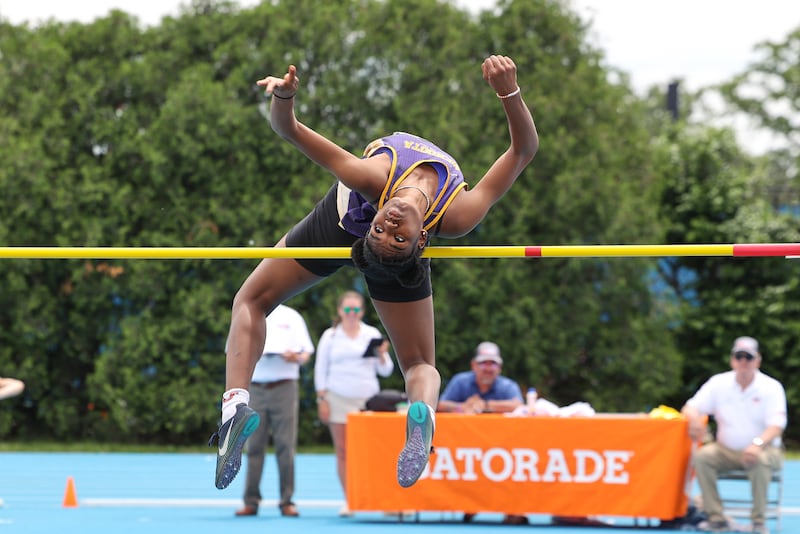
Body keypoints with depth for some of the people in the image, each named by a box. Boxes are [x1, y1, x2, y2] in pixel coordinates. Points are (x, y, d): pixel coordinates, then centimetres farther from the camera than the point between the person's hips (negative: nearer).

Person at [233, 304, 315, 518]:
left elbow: (306, 352, 8)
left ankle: (287, 501, -2)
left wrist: (297, 357, -14)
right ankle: (251, 501, 1)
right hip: (255, 386, 1)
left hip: (284, 386, -1)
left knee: (286, 446, -5)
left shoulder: (291, 316, 10)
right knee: (254, 446, -1)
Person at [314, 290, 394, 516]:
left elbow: (385, 370, 12)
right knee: (343, 452, -4)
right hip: (339, 400, 0)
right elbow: (320, 370, 9)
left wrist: (382, 355, -8)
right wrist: (322, 399, 1)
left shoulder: (372, 335, 10)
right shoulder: (330, 336, 9)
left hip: (368, 399, 0)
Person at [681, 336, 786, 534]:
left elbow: (776, 426, -15)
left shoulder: (771, 387, -5)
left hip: (762, 449, -3)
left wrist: (758, 444, -37)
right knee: (701, 456, -25)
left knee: (760, 460, -37)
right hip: (726, 450, 3)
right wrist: (694, 419, -24)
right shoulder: (718, 383, 3)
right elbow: (690, 408, 3)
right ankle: (716, 518, -24)